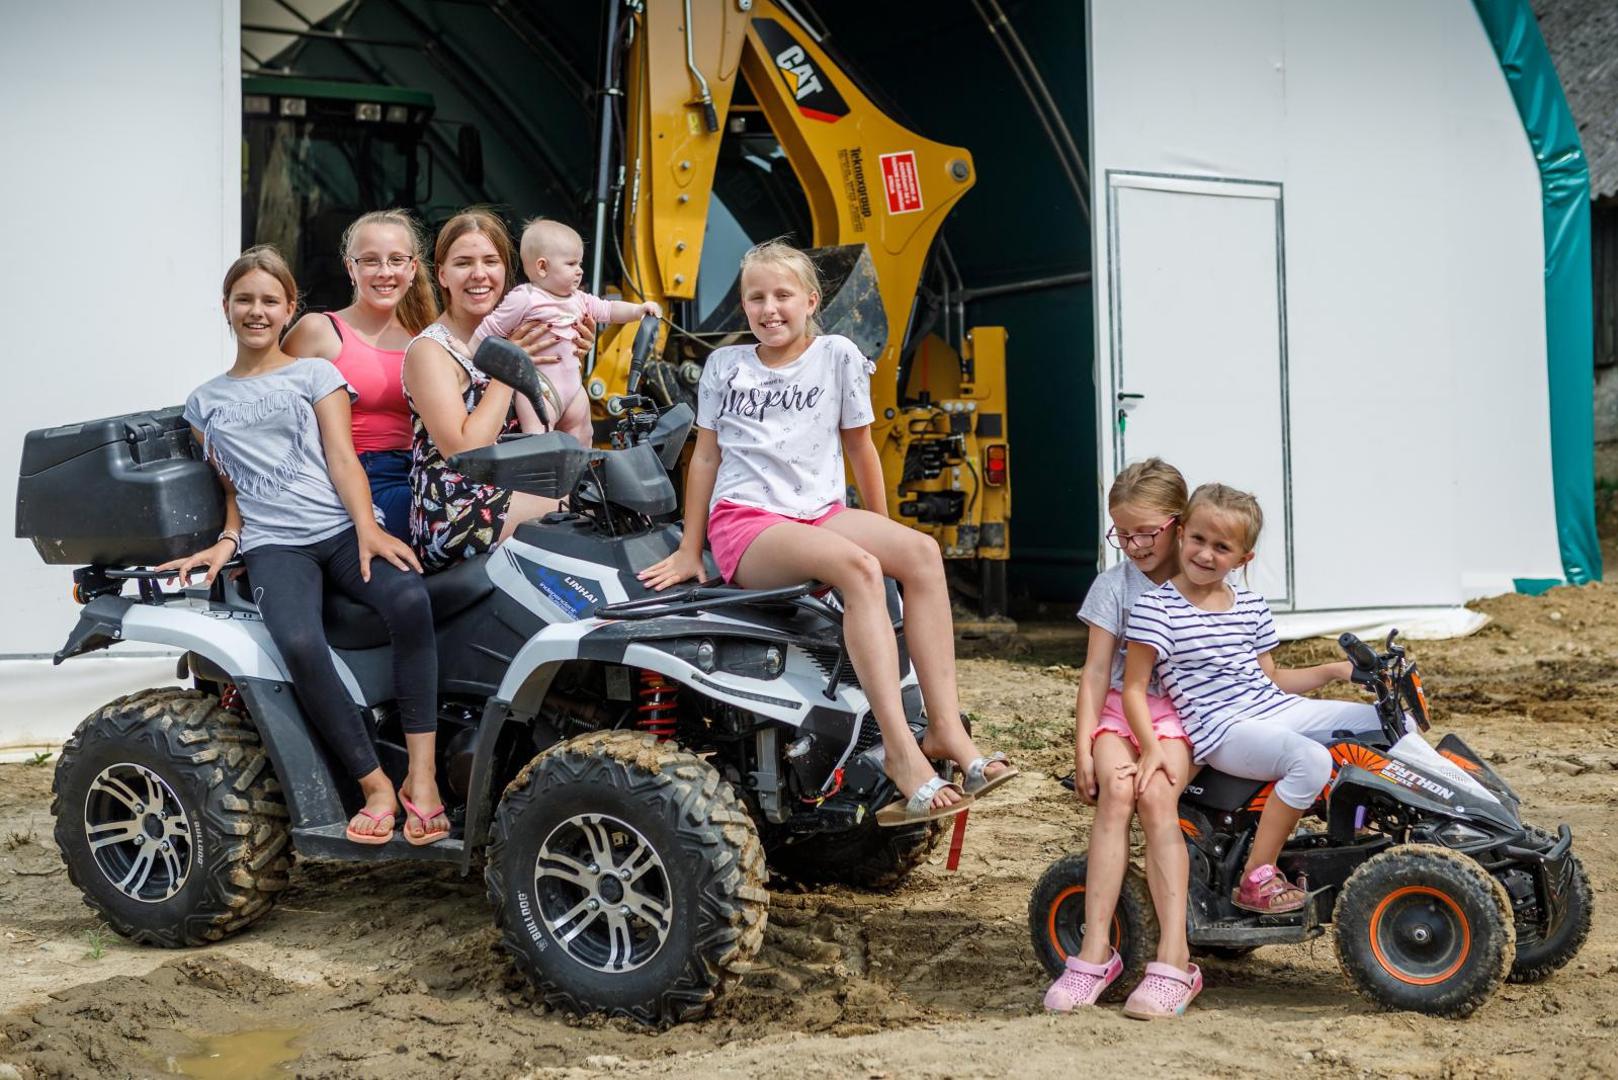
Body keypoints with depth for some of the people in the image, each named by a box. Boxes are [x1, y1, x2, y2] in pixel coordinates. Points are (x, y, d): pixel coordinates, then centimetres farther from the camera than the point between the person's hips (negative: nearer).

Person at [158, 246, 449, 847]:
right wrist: (226, 541, 2)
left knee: (410, 600, -35)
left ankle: (421, 776, -32)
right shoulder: (205, 402, 23)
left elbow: (341, 458, 5)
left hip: (341, 526, 0)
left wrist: (368, 531, -11)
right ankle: (374, 784, -25)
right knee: (299, 642, -35)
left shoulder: (315, 374, 17)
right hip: (272, 545, 0)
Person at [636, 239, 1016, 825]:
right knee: (857, 568, -34)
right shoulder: (724, 366, 11)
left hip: (820, 512, 3)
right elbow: (705, 456, 14)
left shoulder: (837, 356, 10)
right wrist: (688, 550, 12)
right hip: (744, 522, -3)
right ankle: (899, 746, -42)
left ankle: (945, 728, -30)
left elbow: (859, 448, 14)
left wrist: (880, 533, 15)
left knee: (921, 551, -28)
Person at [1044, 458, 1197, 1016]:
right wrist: (1083, 748, -8)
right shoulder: (1114, 585, 7)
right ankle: (1096, 950, -30)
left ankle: (1173, 955, -32)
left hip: (1184, 713, -1)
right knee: (1114, 789, -30)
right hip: (1120, 708, 1)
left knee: (1155, 797, -31)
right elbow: (1097, 672, 4)